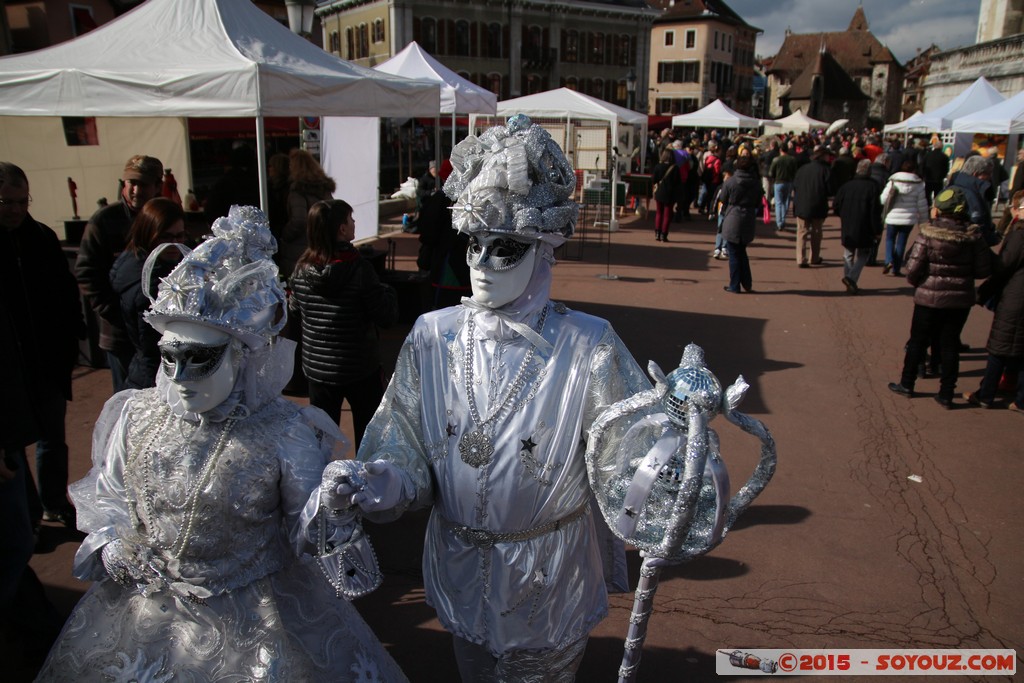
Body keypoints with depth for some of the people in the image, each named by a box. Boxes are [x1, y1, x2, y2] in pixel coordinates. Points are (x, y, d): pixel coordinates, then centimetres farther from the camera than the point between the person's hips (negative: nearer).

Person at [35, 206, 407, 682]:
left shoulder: (286, 434, -18)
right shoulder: (133, 416, -6)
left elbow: (308, 533, -13)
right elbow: (105, 495, 9)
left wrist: (328, 523, -34)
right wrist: (111, 544, -9)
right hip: (143, 614, 4)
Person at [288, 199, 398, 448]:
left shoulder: (301, 269, -8)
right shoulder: (359, 269, -21)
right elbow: (386, 318, -17)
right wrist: (388, 293, 1)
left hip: (316, 369, 4)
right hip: (360, 370, -4)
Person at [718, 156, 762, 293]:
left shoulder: (731, 182, -10)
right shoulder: (756, 183, 2)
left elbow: (723, 201, -2)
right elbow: (758, 204, 7)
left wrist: (724, 215, 14)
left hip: (732, 221, -4)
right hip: (749, 221, 4)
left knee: (734, 254, 3)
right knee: (742, 252, 18)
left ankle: (734, 286, 6)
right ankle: (747, 284, 19)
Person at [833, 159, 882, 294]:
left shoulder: (846, 186, 1)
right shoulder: (872, 187, -10)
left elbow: (835, 206, 4)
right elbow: (875, 211, -12)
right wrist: (877, 230, -5)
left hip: (847, 229, 3)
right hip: (865, 230, -3)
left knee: (848, 255, 13)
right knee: (863, 255, 10)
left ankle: (851, 284, 15)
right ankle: (851, 278, -10)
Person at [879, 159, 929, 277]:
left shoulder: (893, 181, -7)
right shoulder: (918, 184, -4)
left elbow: (883, 199, -7)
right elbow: (922, 204, 0)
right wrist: (923, 219, 11)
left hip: (892, 217, -1)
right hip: (909, 219, 1)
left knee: (890, 239, 16)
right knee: (901, 243, 9)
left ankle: (889, 261, -8)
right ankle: (896, 269, 11)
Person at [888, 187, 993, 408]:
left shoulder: (929, 232, -16)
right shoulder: (973, 234, -9)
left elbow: (913, 268, -16)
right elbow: (984, 269, -4)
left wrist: (916, 282, 5)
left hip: (930, 297, -2)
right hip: (961, 299, 2)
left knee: (918, 341, 13)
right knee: (950, 344, 12)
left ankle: (907, 384, 25)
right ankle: (946, 394, 16)